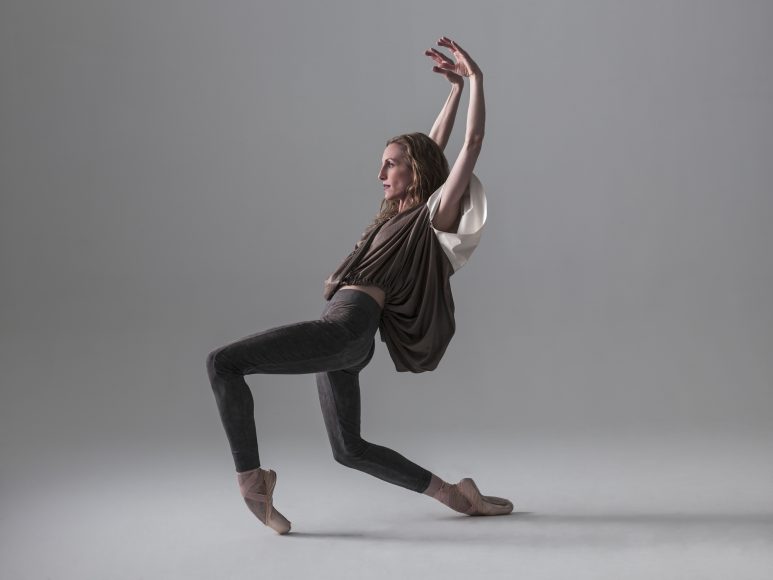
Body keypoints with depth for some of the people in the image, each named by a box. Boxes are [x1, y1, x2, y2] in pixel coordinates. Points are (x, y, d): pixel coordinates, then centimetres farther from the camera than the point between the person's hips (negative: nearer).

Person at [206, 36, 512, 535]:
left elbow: (472, 144, -4)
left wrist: (475, 78, 0)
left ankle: (251, 477, -13)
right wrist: (455, 87, 29)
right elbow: (433, 147, 30)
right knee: (349, 449, 16)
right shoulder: (400, 213, 22)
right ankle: (454, 494, 19)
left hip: (349, 325, -10)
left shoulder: (436, 215, 1)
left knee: (222, 362, -16)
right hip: (340, 335, 10)